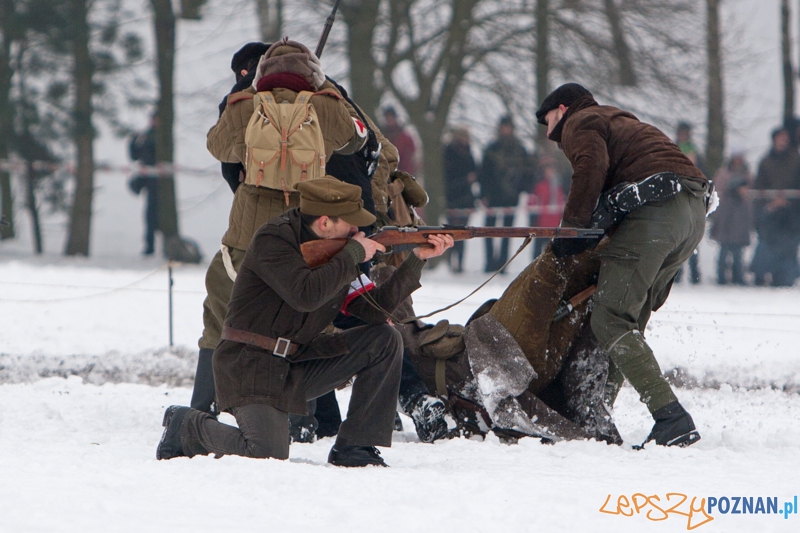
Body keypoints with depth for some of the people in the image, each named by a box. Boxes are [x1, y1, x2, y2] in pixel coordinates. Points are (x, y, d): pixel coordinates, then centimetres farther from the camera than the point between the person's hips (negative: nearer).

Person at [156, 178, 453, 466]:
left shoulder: (338, 253, 7)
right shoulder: (273, 240, -17)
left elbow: (374, 309, 1)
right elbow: (305, 295, -32)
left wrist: (417, 260, -6)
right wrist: (353, 254, -22)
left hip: (300, 362, 8)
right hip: (251, 366, -8)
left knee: (385, 340, -6)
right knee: (268, 455, -26)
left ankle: (354, 450, -4)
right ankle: (190, 427, 4)